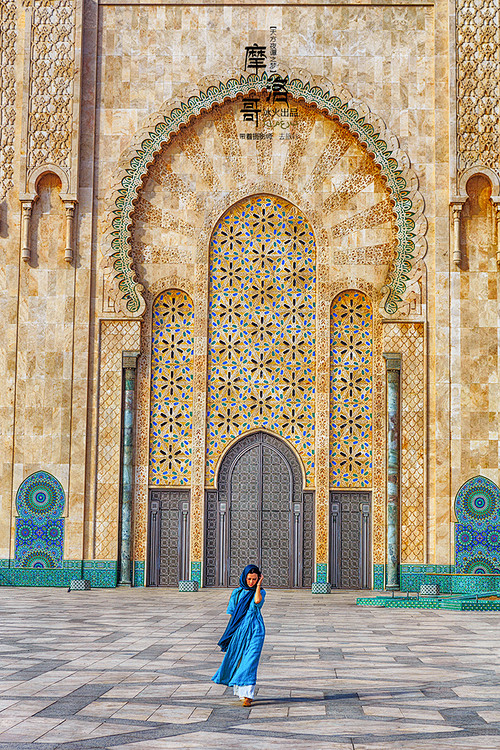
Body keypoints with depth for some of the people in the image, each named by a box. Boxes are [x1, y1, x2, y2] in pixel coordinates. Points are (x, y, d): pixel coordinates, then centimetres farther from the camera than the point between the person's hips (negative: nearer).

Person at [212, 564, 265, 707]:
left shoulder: (260, 592, 2)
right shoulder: (237, 592, 8)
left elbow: (257, 601, -23)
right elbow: (232, 613, 11)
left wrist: (259, 585, -13)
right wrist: (232, 631, 5)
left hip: (255, 631, -3)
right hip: (239, 631, 3)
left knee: (250, 662, -12)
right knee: (237, 660, 9)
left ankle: (247, 695, -15)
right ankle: (240, 689, 28)